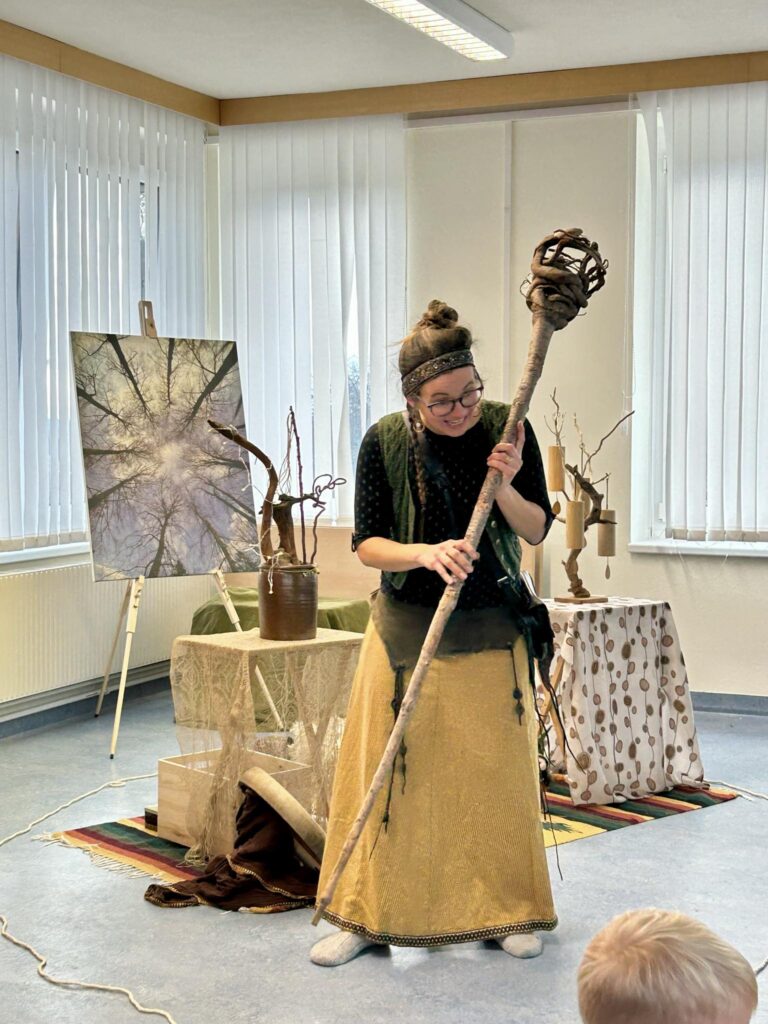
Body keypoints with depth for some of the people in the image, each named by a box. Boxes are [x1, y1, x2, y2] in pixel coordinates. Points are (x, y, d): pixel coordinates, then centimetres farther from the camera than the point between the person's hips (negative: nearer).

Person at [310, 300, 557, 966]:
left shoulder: (506, 427, -7)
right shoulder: (385, 442, -9)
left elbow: (538, 530, -3)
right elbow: (366, 542, -8)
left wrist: (505, 486, -23)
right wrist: (424, 552, -26)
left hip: (490, 630, 1)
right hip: (406, 629, 0)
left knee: (496, 770, 8)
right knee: (388, 770, 3)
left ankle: (508, 910, 25)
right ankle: (366, 914, 16)